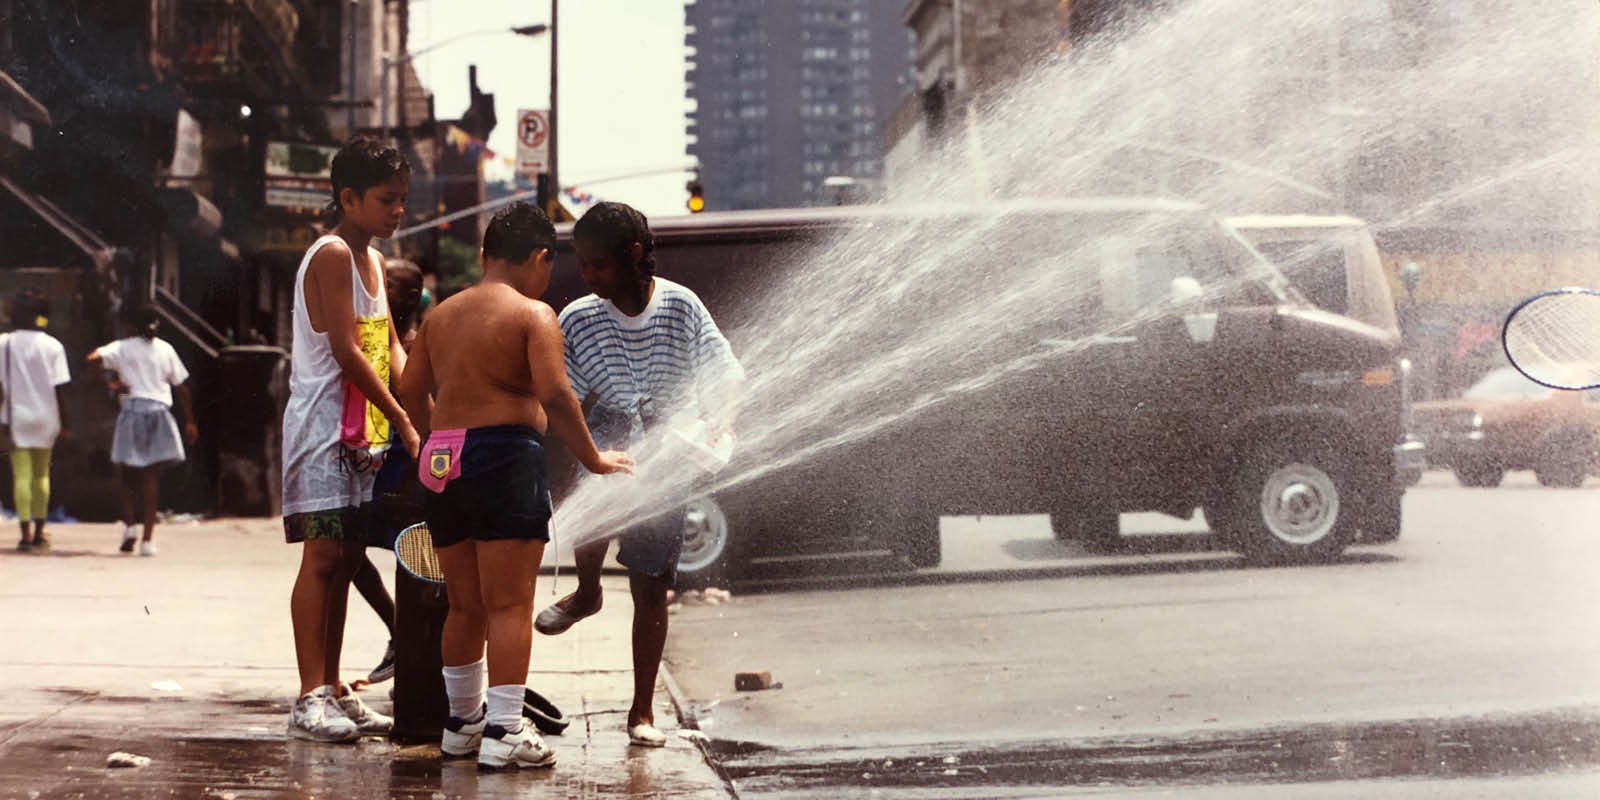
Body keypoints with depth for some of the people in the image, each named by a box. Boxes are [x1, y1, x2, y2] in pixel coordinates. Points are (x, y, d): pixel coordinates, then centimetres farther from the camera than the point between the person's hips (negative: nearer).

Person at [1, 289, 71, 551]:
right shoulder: (53, 346, -4)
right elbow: (59, 388, -6)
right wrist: (63, 422, 2)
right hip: (45, 417, 1)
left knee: (21, 475, -1)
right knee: (42, 475, 14)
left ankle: (25, 532, -10)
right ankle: (39, 532, 17)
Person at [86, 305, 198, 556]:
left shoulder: (123, 348, 5)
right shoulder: (166, 350, 8)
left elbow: (93, 360, -11)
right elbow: (181, 388, 9)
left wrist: (112, 383, -2)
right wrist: (189, 422, 15)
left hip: (132, 409, 0)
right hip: (159, 411, 1)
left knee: (129, 474, 13)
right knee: (151, 476, 1)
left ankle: (129, 524, -5)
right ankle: (148, 538, -4)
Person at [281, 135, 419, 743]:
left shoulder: (371, 260, 17)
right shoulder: (332, 255, -12)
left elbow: (389, 346, 16)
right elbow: (346, 352, -17)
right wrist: (403, 421, -14)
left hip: (361, 434, 9)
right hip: (324, 429, -9)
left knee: (346, 557, 9)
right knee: (323, 555, -10)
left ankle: (332, 691, 13)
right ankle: (310, 698, -10)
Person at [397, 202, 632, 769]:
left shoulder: (442, 314, 15)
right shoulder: (534, 315, -5)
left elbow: (410, 389, 15)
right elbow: (555, 395, -16)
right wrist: (594, 460, -7)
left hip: (444, 464, 7)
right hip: (505, 456, -7)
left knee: (465, 606, 18)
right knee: (510, 604, -5)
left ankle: (463, 721, 28)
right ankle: (503, 732, -9)